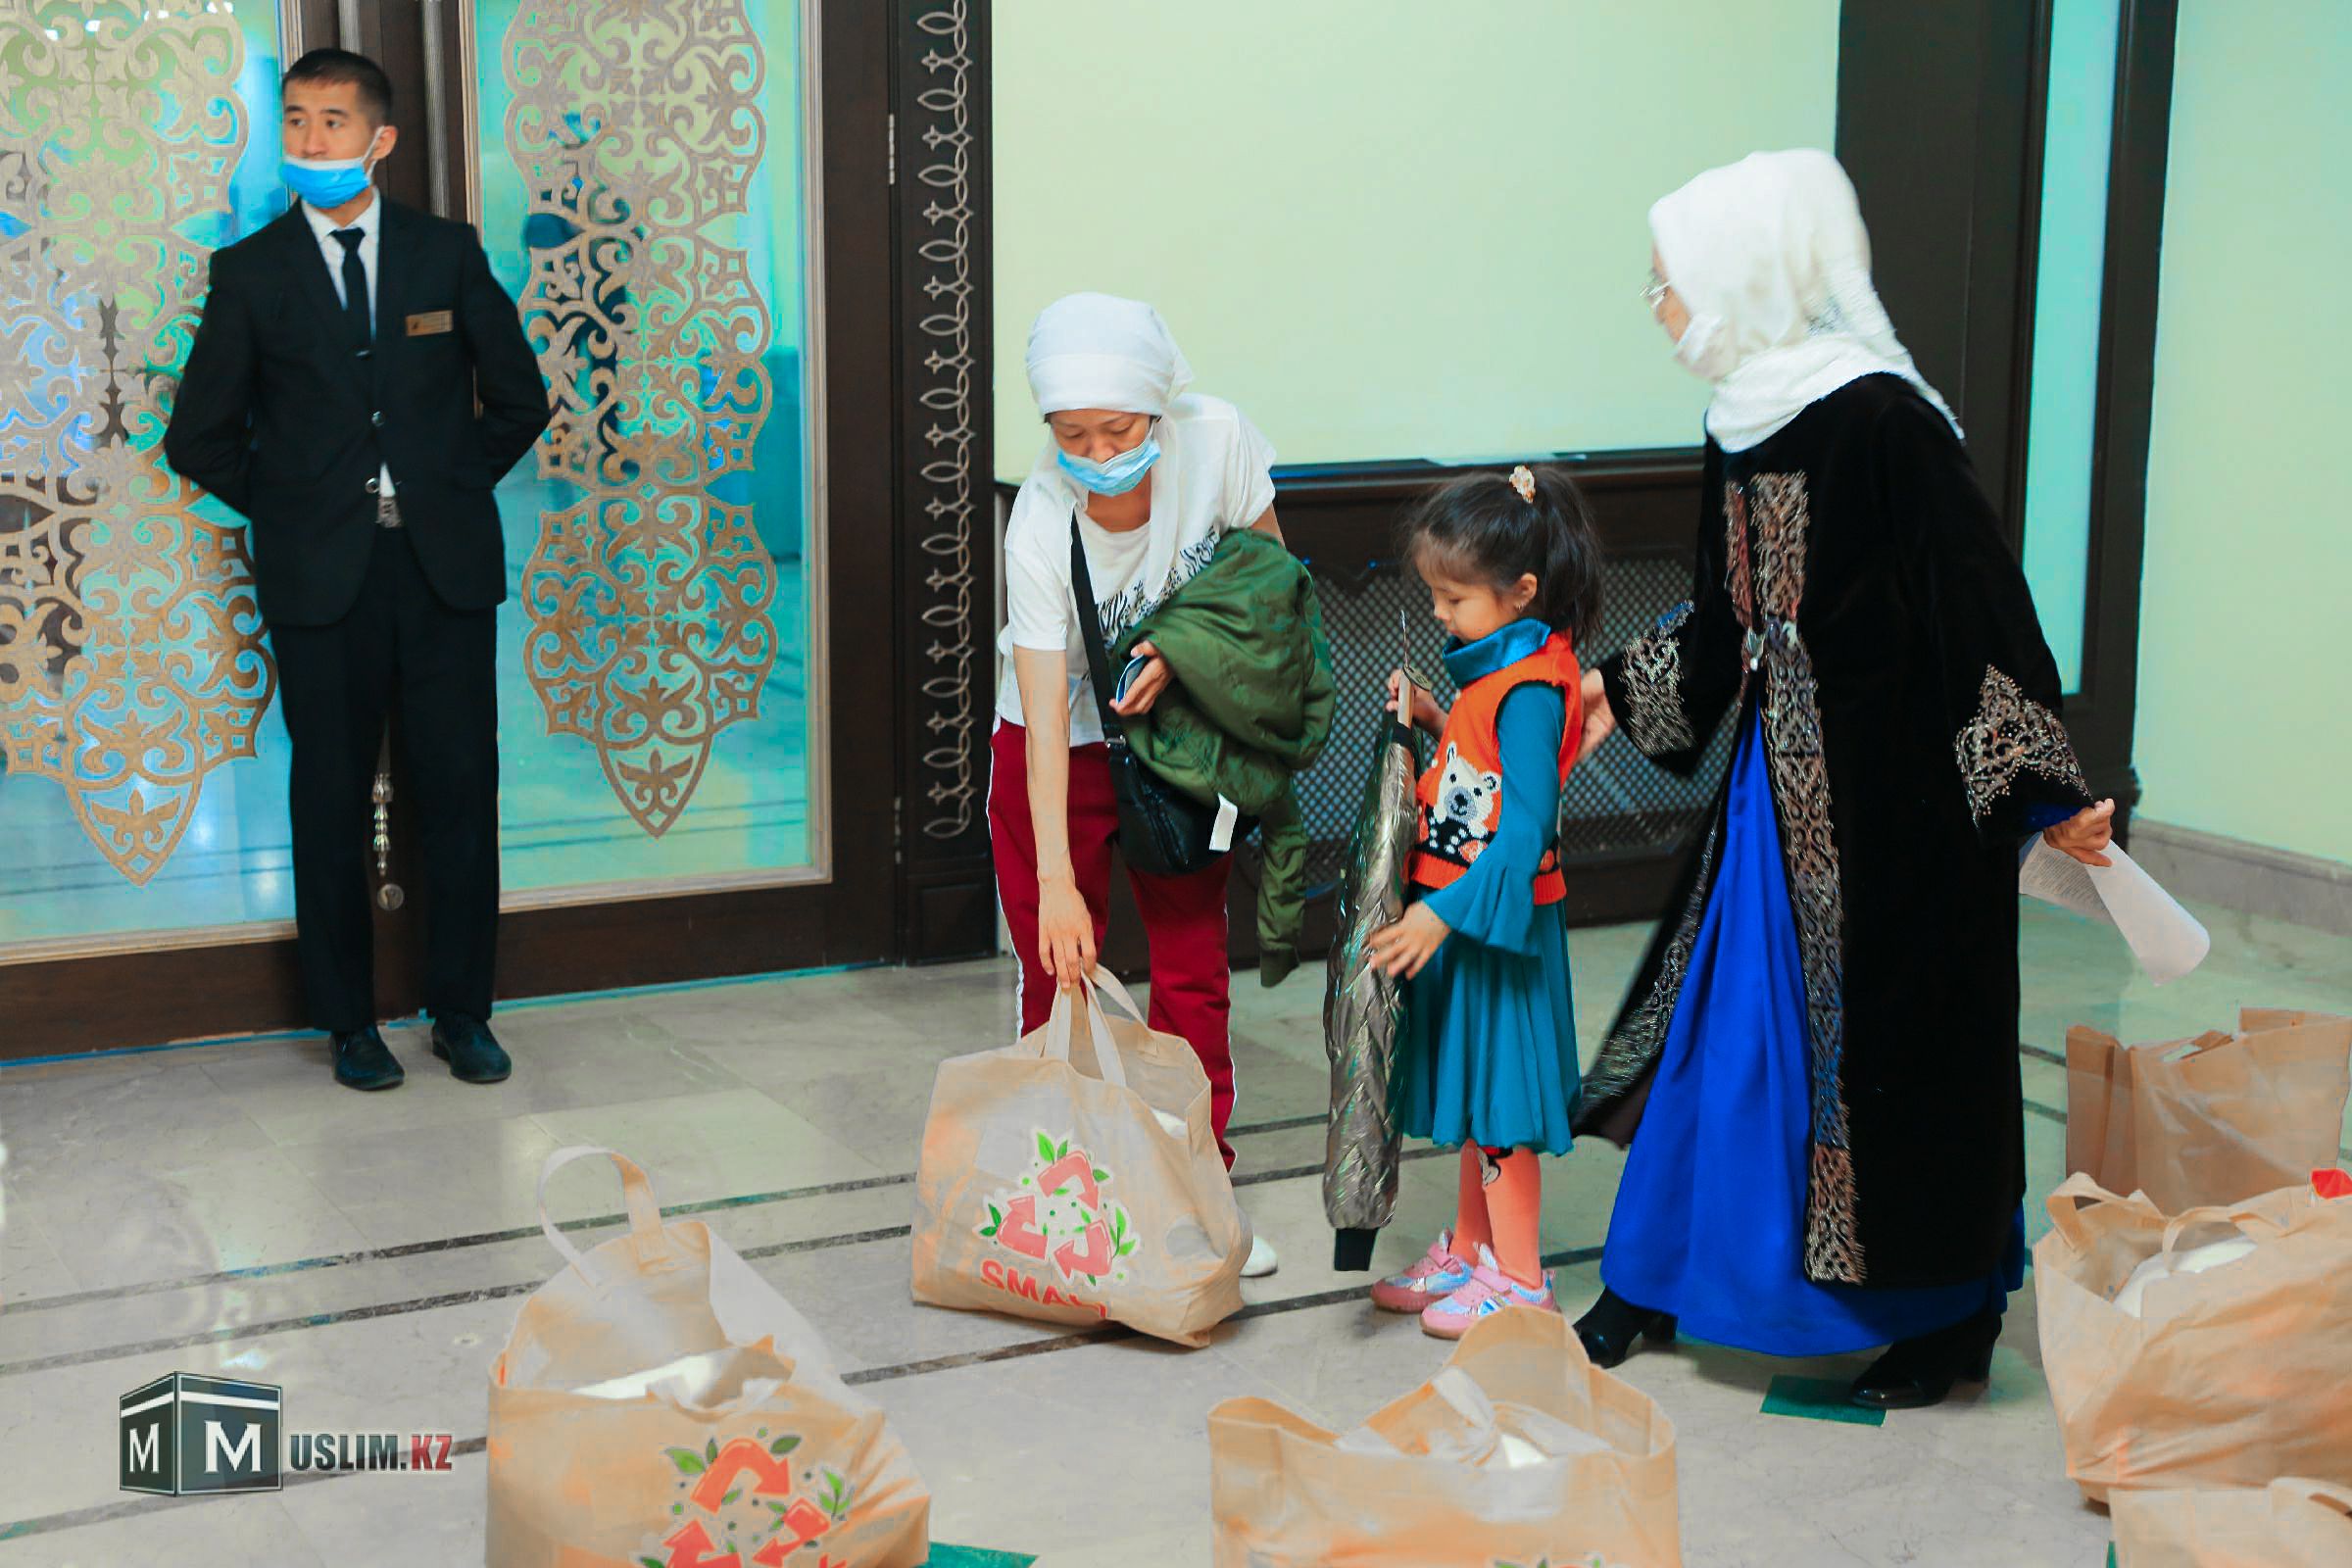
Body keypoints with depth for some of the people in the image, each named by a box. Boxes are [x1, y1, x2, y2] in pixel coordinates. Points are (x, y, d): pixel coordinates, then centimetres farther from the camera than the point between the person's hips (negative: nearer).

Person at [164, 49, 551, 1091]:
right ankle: (349, 1023, 16)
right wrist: (285, 508, 3)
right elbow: (199, 436, 8)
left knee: (460, 790, 2)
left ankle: (462, 1012, 14)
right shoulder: (249, 273, 3)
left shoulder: (448, 255, 6)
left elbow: (519, 400, 13)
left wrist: (452, 487, 7)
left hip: (445, 565, 1)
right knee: (331, 800, 4)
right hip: (320, 576, -1)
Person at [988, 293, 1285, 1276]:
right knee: (1060, 973, -2)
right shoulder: (1041, 524, -28)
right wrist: (1057, 882, -33)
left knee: (1193, 966, 6)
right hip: (1062, 750, -2)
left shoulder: (1215, 441, -22)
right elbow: (1045, 714, -28)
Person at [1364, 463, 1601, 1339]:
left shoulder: (1528, 690, -23)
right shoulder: (1495, 669, 7)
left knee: (1501, 1098, 1)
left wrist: (1443, 913, -30)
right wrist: (1435, 722, 3)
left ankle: (1519, 1278, 12)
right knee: (1474, 1089, 19)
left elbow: (1526, 831, -27)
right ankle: (1468, 1251, 32)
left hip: (1497, 919, -10)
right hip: (1461, 914, 10)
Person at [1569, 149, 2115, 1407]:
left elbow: (1978, 608, -19)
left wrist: (2042, 789, -19)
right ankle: (1660, 1273, 28)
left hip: (1888, 792, -8)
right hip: (1780, 781, 8)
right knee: (1723, 1018, 14)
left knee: (1895, 1044, 4)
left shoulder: (1884, 421, -20)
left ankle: (1946, 1315, 22)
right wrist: (1621, 694, 25)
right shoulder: (1743, 422, 6)